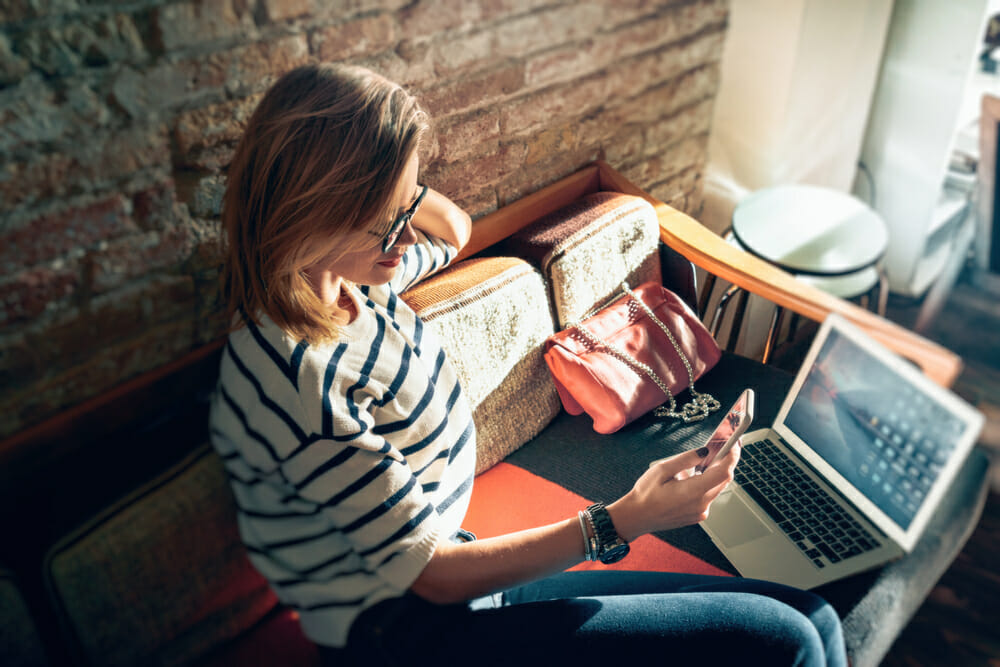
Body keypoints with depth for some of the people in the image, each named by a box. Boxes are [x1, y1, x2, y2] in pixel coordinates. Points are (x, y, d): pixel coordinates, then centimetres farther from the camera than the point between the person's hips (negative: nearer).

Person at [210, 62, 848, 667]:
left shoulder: (349, 278, -2)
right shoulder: (298, 384, -28)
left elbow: (455, 229, 21)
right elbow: (435, 577, -20)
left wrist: (393, 186, 1)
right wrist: (622, 521, -19)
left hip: (445, 579, 8)